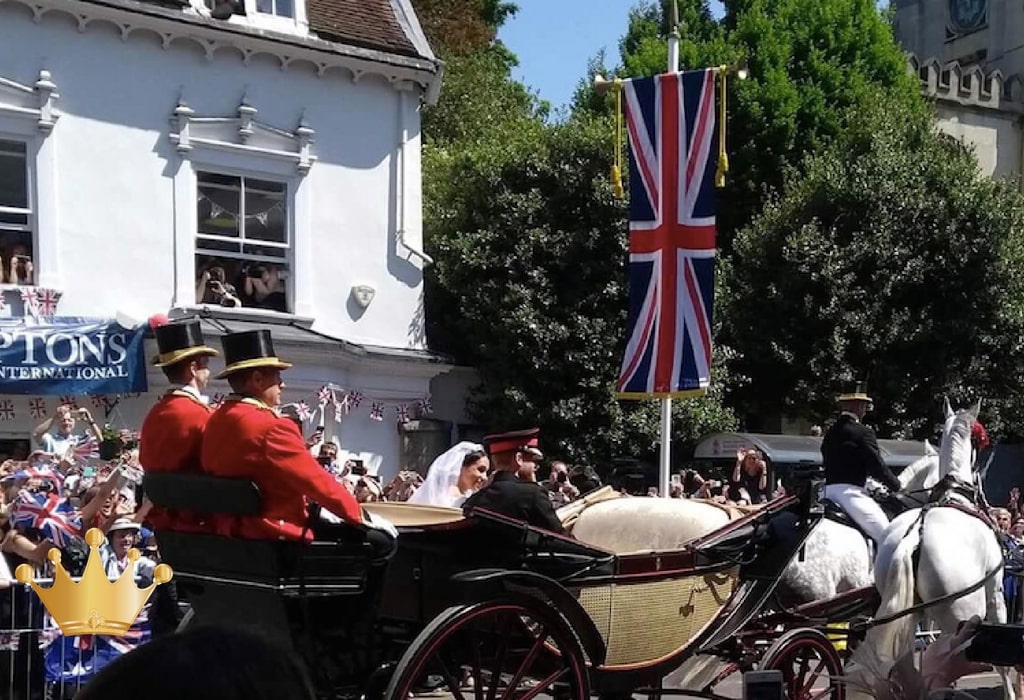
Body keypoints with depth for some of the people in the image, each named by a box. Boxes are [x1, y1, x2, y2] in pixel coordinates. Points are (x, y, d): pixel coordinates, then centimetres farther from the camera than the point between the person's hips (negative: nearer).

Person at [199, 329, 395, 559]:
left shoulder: (216, 421, 9)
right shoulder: (270, 428, -20)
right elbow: (318, 481, -15)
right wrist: (362, 517, -3)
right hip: (280, 537, -10)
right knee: (381, 540, -8)